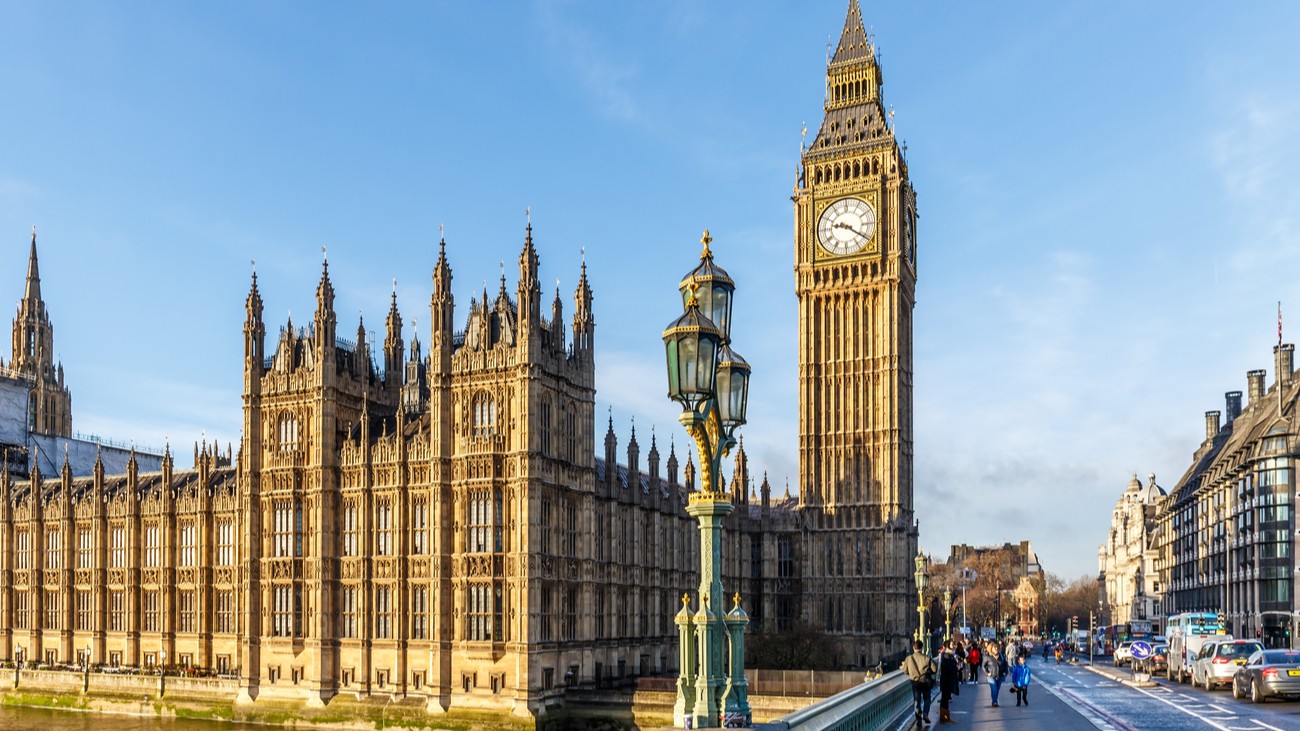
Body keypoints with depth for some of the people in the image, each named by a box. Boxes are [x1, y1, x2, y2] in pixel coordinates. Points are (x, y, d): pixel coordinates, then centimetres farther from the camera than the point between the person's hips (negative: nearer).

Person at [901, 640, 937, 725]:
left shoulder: (909, 658, -9)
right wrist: (928, 672, 9)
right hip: (926, 682, -1)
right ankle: (925, 714, 1)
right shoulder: (927, 658, -15)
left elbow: (905, 670, 3)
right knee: (926, 698, 19)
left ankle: (919, 718, 7)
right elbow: (935, 670, -10)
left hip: (915, 682, 1)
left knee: (917, 700, 11)